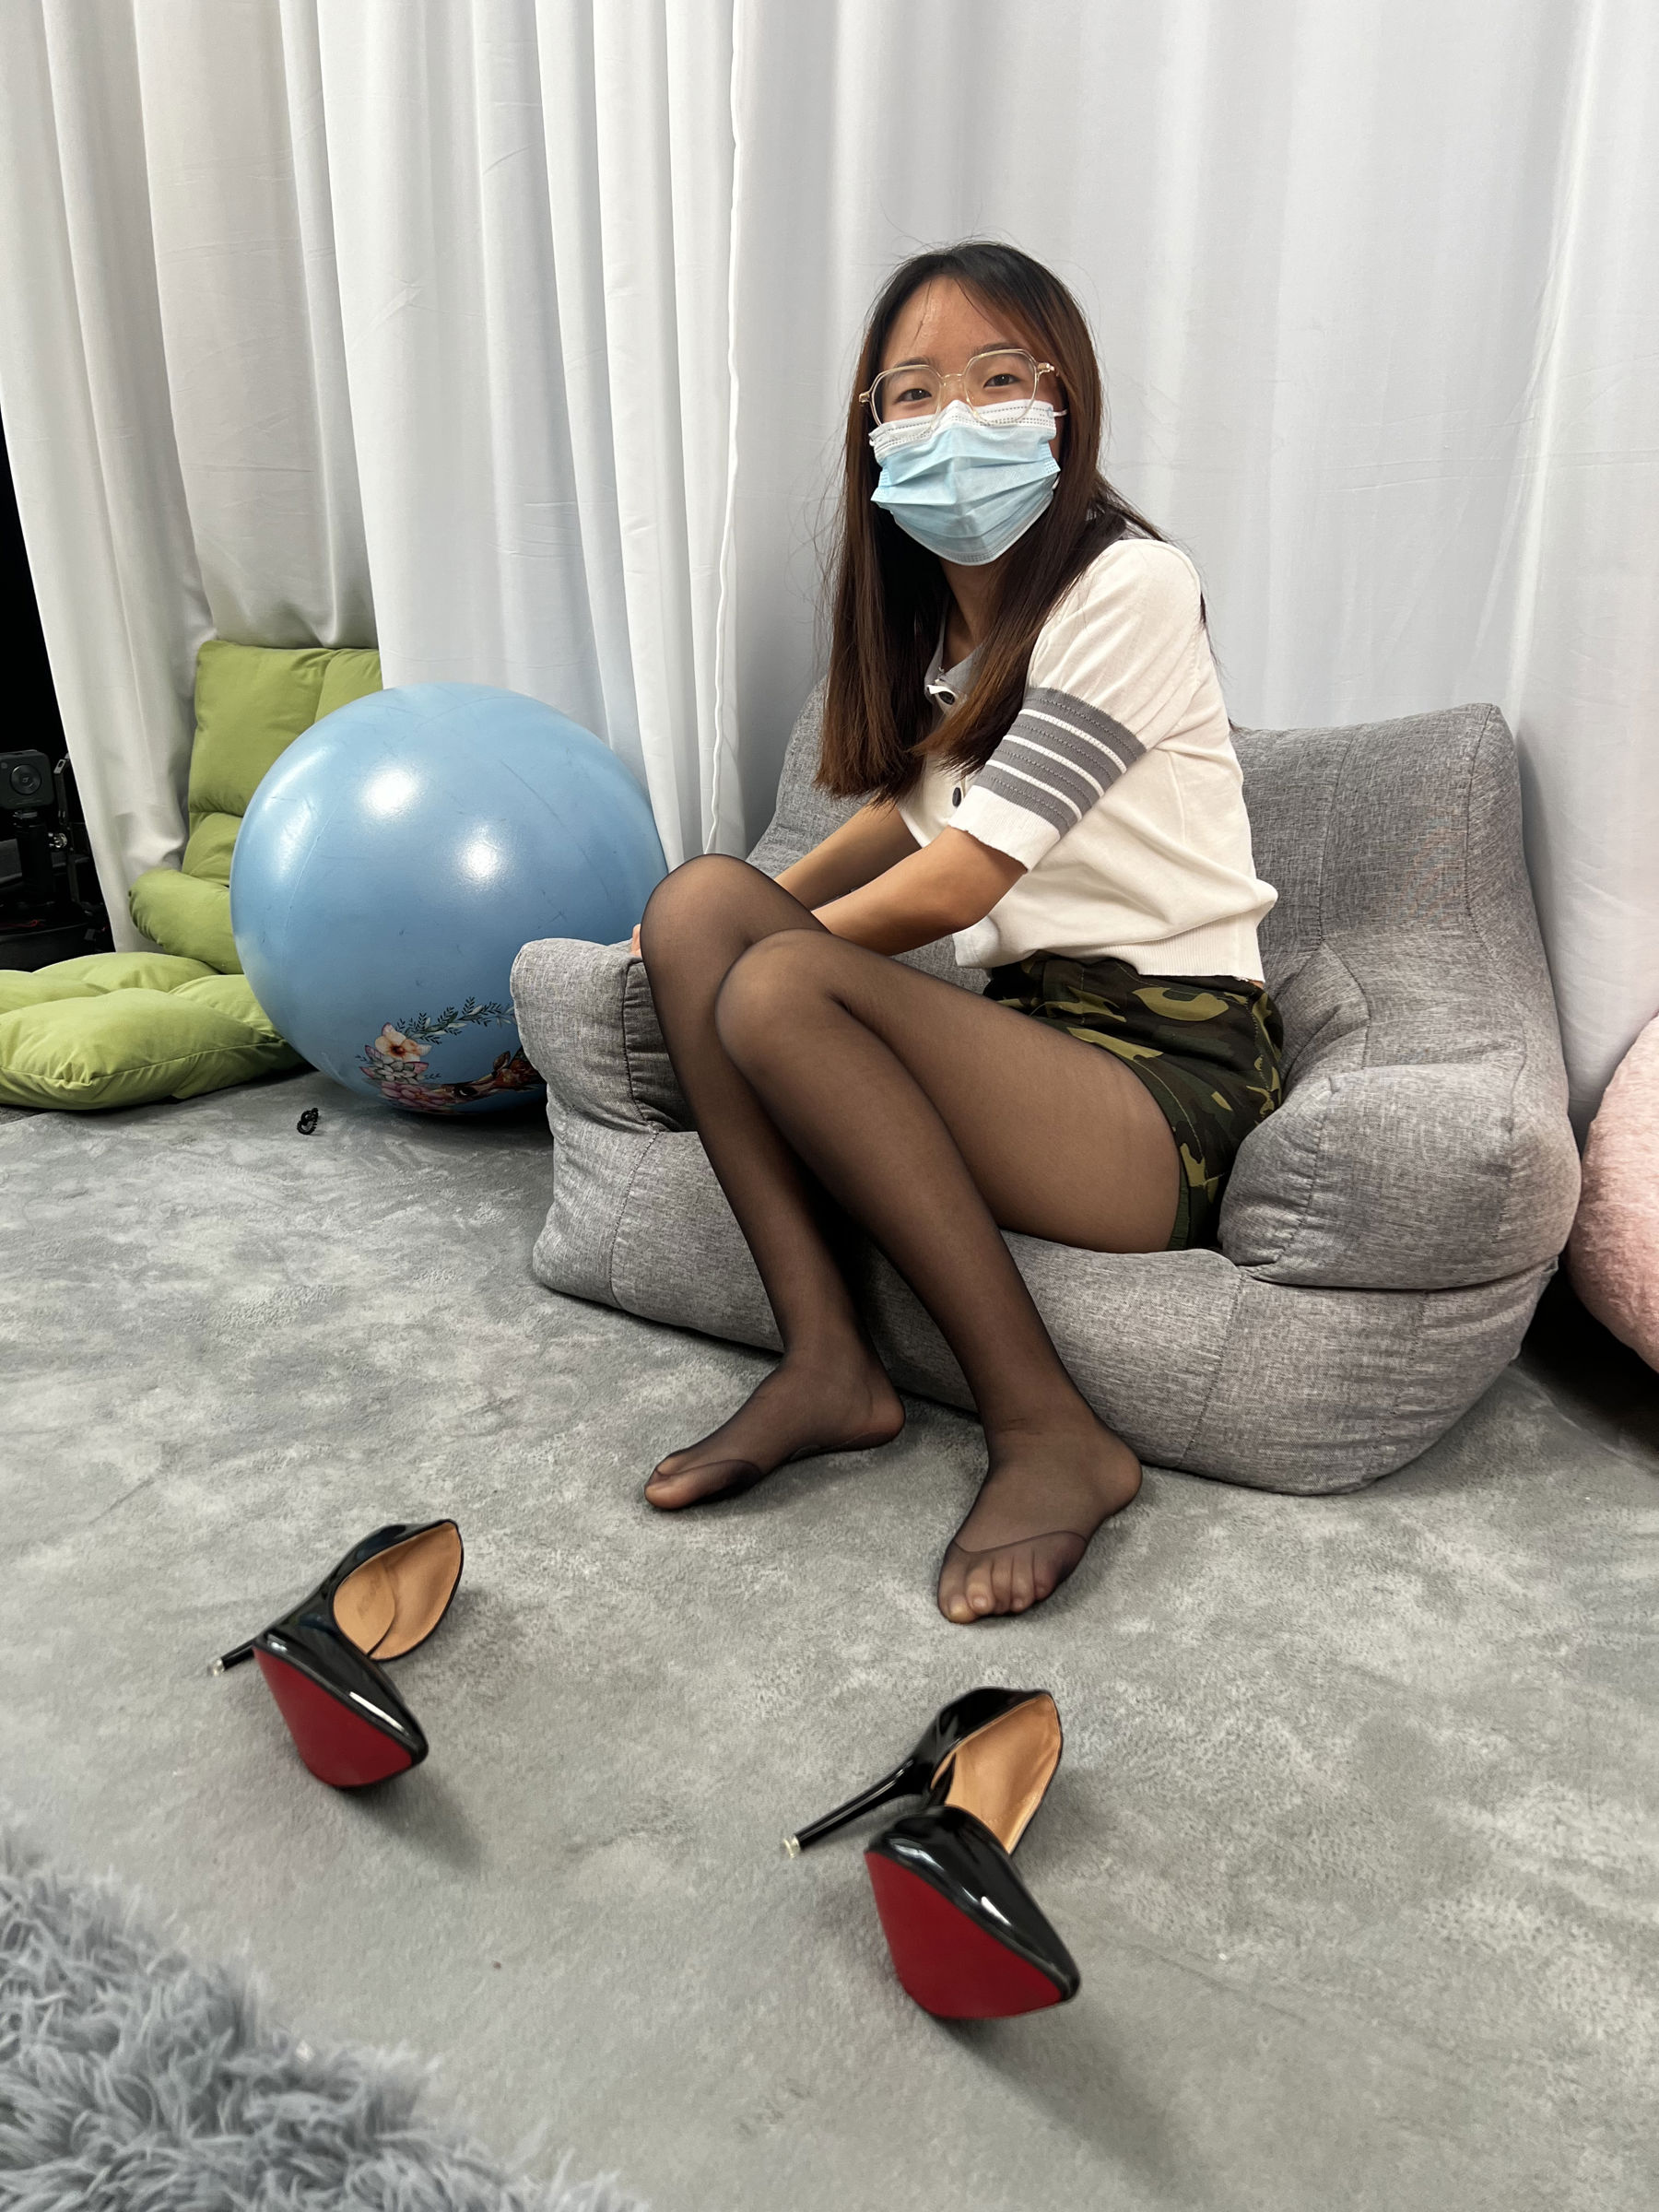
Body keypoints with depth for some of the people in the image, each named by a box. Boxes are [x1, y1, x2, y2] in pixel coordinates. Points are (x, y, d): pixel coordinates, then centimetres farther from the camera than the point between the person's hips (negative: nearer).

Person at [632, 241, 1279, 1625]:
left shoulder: (1128, 589, -12)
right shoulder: (930, 607, 12)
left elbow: (953, 885, -16)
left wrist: (760, 942, 0)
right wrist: (730, 922, 15)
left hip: (1172, 1076, -8)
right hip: (1033, 1028, 8)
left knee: (779, 995, -27)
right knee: (697, 899, -9)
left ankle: (1047, 1428, -19)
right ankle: (828, 1360, -14)